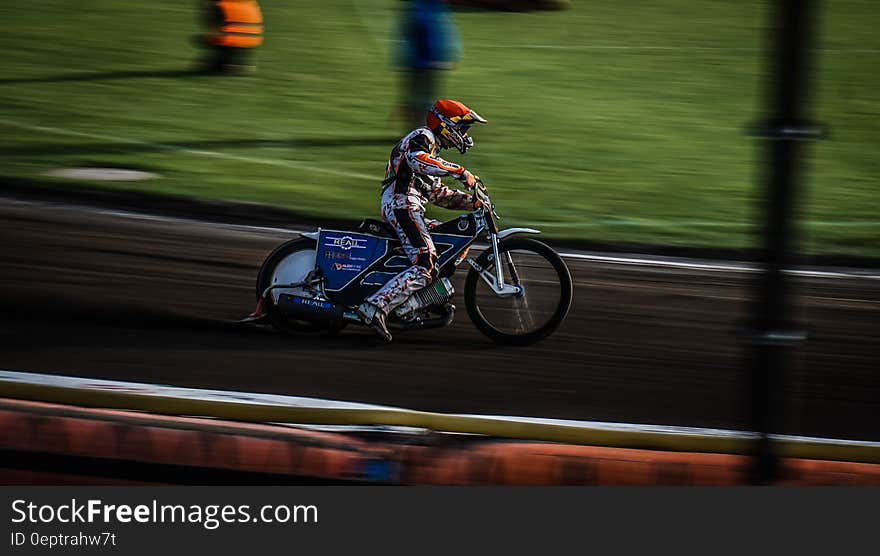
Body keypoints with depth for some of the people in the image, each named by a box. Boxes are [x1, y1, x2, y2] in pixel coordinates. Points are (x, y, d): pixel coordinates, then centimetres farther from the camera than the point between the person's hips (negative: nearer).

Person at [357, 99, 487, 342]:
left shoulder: (432, 146, 31)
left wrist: (471, 200, 18)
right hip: (403, 202, -11)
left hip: (397, 206, 11)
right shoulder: (422, 136, -1)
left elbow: (436, 192, 30)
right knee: (425, 267, -23)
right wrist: (460, 172, -28)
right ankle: (375, 307, -33)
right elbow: (417, 159, -26)